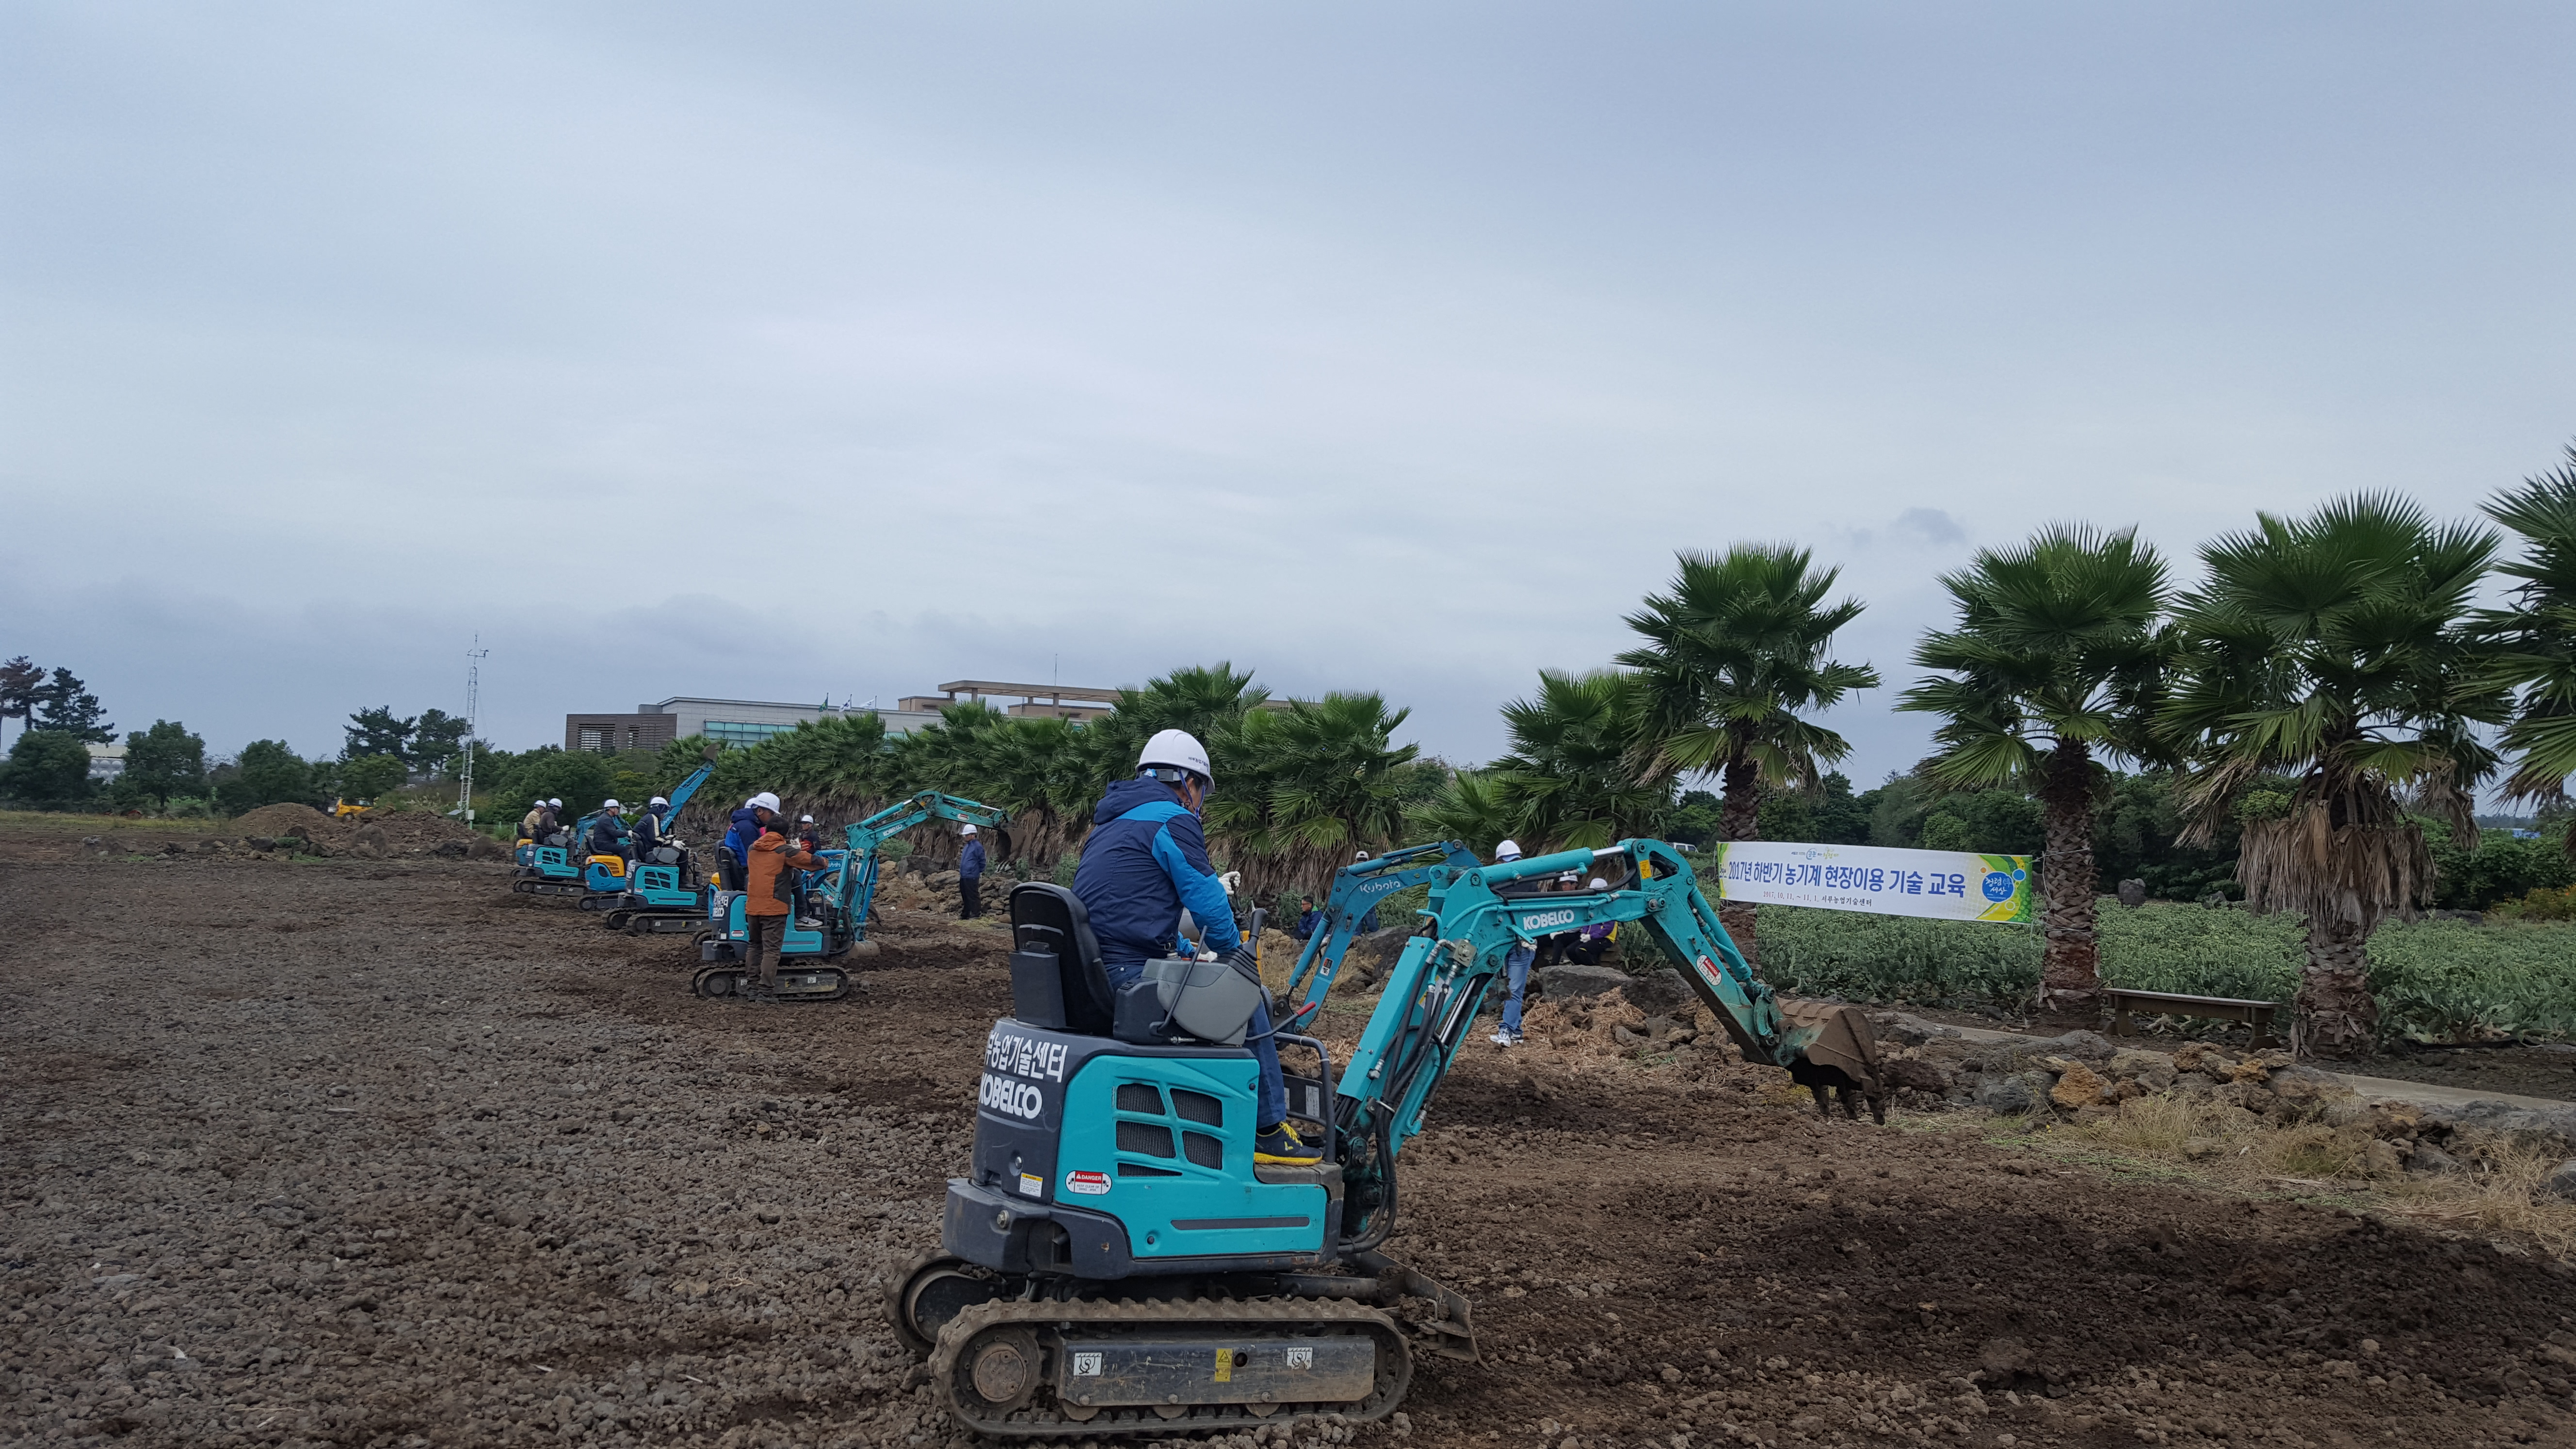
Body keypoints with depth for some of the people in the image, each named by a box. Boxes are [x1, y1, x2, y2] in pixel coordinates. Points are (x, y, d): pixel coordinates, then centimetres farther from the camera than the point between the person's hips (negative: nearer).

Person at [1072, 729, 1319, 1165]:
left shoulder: (1111, 824, 24)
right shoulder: (1173, 820, -6)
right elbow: (1208, 900, -7)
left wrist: (1186, 951, 33)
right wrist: (1233, 950, 12)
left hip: (1094, 974, 10)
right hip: (1135, 974, -10)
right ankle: (1269, 1132, 6)